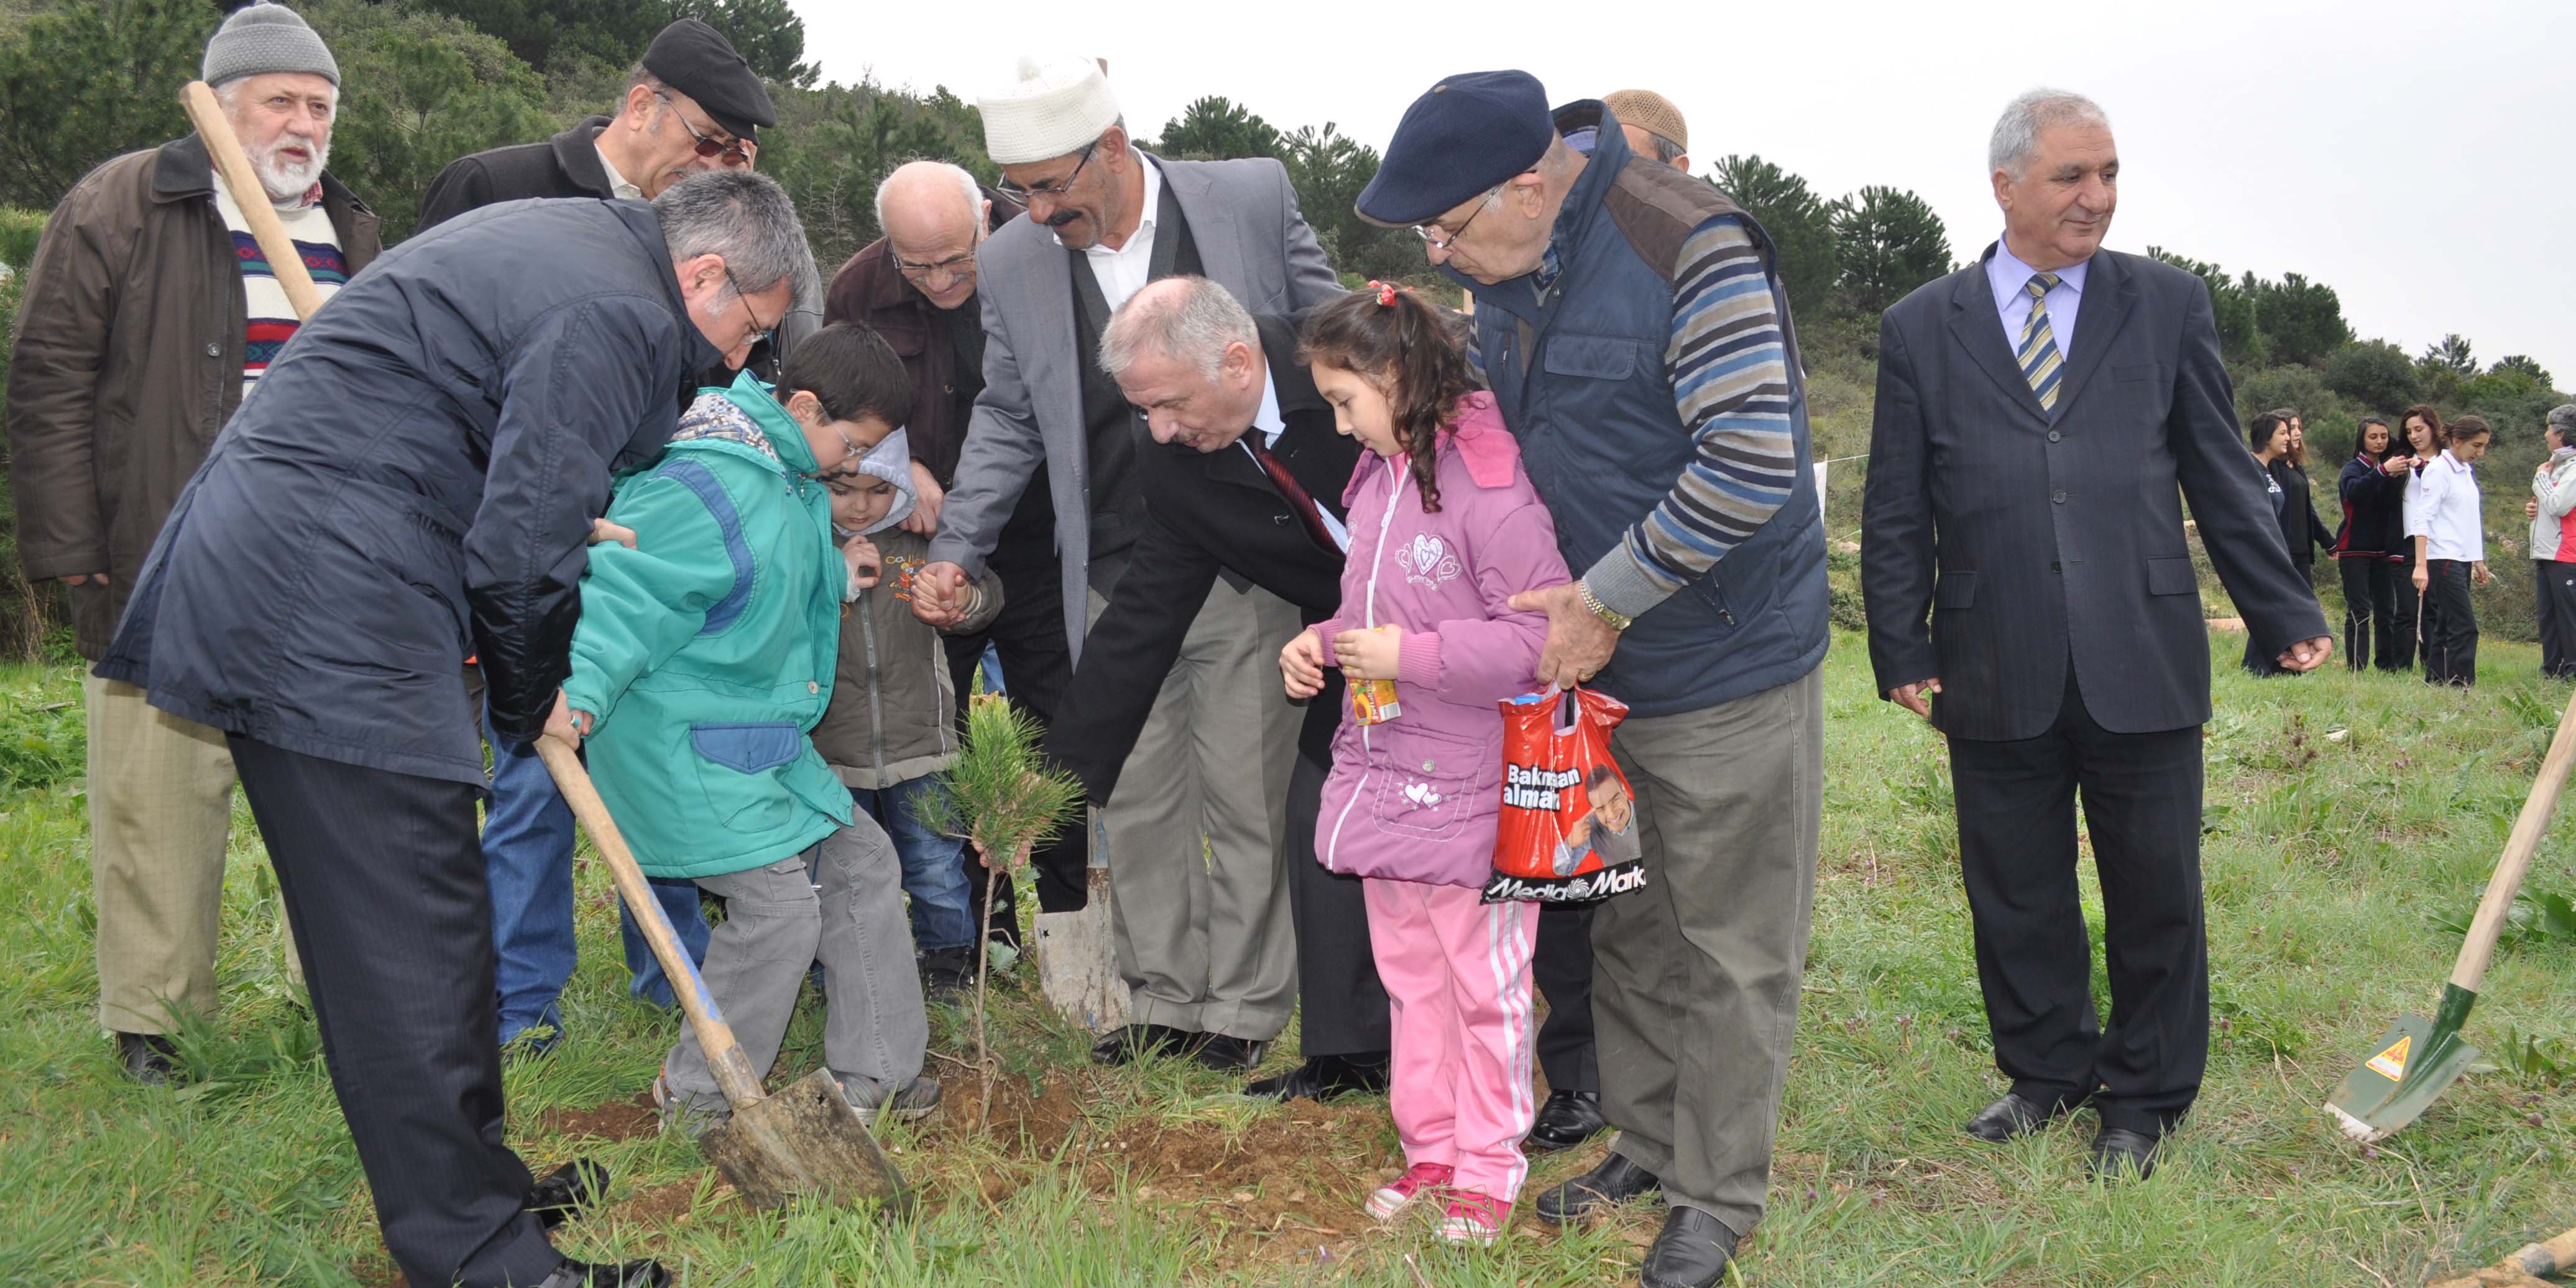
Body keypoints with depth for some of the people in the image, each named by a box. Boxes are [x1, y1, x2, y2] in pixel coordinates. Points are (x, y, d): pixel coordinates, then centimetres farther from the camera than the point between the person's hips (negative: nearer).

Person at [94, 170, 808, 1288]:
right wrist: (533, 705, 3)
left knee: (410, 929, 16)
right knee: (412, 939, -7)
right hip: (331, 611, -11)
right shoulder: (617, 312, -13)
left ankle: (469, 1183, 27)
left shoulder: (563, 236, 20)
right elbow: (521, 547, -16)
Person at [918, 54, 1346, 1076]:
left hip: (1248, 569, -2)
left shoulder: (1254, 197, -6)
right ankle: (1166, 1000, 25)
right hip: (1114, 584, 3)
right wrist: (956, 550, 1)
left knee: (1249, 793, 6)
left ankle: (1246, 1006, 21)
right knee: (1137, 801, 9)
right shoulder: (1011, 265, 1)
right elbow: (1006, 421, 11)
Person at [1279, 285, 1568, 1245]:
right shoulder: (1375, 477, 7)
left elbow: (1538, 637, -22)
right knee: (1410, 977, 18)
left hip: (1469, 794, -8)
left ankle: (1488, 1167, 22)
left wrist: (1410, 656, -23)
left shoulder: (1489, 483, -19)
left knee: (1485, 986, 7)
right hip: (1384, 780, 8)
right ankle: (1430, 1149, 32)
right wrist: (1322, 642, 3)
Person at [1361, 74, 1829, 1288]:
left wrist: (1606, 600, -19)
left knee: (1731, 948, 6)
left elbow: (1751, 467, -25)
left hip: (1727, 668, -7)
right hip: (1592, 665, 7)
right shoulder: (1500, 272, 3)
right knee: (1628, 927, 18)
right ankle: (1647, 1145, 35)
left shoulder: (1692, 249, -22)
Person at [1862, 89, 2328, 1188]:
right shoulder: (1922, 328, 5)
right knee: (2016, 896, 11)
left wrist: (2285, 618, 7)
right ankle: (2046, 1073, 32)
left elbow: (2222, 477, 9)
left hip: (2143, 665, 0)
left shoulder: (2168, 305, 6)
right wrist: (1901, 650, 1)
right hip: (1997, 676, 0)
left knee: (2155, 894, 9)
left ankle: (2141, 1098, 27)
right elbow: (1896, 512, 6)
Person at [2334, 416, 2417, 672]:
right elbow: (2353, 490, -26)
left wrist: (2400, 475, -24)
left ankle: (2388, 666, 8)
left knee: (2386, 610, 5)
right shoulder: (2353, 468, -2)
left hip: (2382, 551, 5)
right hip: (2355, 551, -5)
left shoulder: (2391, 466, 11)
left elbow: (2393, 502, -6)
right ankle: (2356, 668, -11)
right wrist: (2384, 471, -39)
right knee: (2359, 611, -9)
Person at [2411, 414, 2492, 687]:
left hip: (2463, 559, 9)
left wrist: (2478, 560, 22)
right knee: (2465, 626, -13)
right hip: (2443, 559, -9)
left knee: (2445, 627, 9)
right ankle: (2461, 686, -13)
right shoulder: (2438, 470, -10)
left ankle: (2434, 683, 12)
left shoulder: (2467, 471, 15)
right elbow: (2422, 519, -15)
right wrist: (2421, 565, -21)